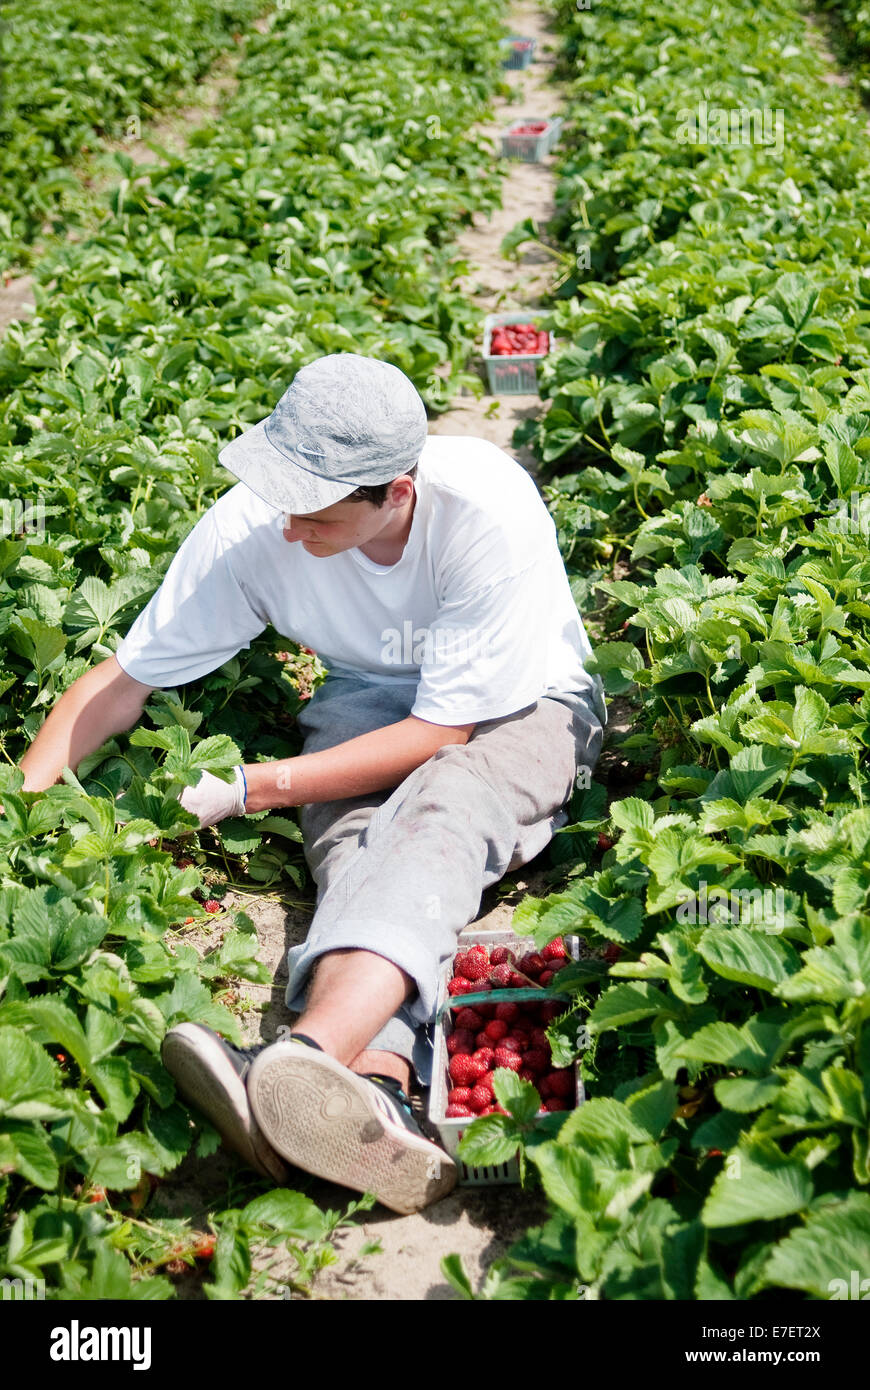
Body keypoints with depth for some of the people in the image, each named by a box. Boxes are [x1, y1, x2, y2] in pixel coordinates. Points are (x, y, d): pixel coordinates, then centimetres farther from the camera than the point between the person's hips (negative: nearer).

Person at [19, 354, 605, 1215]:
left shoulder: (488, 510, -29)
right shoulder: (251, 526, -18)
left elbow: (443, 732, -23)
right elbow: (123, 677, -8)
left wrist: (252, 789, -26)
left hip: (520, 706, -3)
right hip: (369, 707, 3)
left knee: (439, 812, -37)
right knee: (360, 846, -31)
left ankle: (310, 1059, -62)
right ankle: (374, 1094, -59)